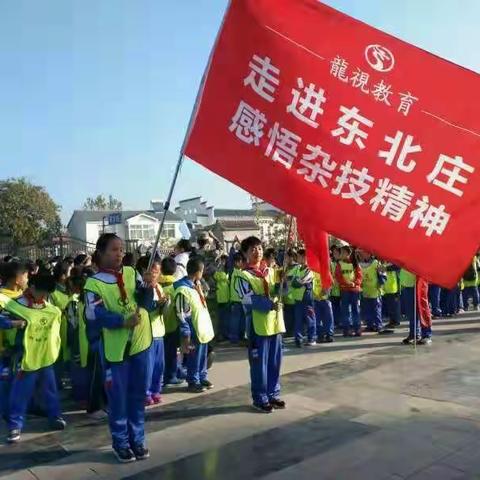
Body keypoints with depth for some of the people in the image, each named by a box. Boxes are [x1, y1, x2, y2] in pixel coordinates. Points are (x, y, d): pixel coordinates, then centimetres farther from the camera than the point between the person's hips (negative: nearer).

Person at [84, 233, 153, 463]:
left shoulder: (131, 273, 3)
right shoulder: (94, 283, -8)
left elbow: (146, 303, -3)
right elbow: (95, 315, -18)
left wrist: (147, 288, -24)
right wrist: (123, 321, -31)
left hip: (140, 343, 4)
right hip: (114, 348, -3)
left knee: (138, 395, 14)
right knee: (118, 398, 7)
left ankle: (137, 440, 28)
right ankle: (121, 443, 24)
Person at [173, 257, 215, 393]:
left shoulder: (196, 285, 8)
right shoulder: (183, 290, -20)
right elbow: (181, 315, -20)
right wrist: (186, 335, -18)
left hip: (203, 328, 9)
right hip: (194, 331, -9)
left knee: (203, 357, 19)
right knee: (194, 359, 6)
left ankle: (203, 378, 33)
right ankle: (193, 382, 19)